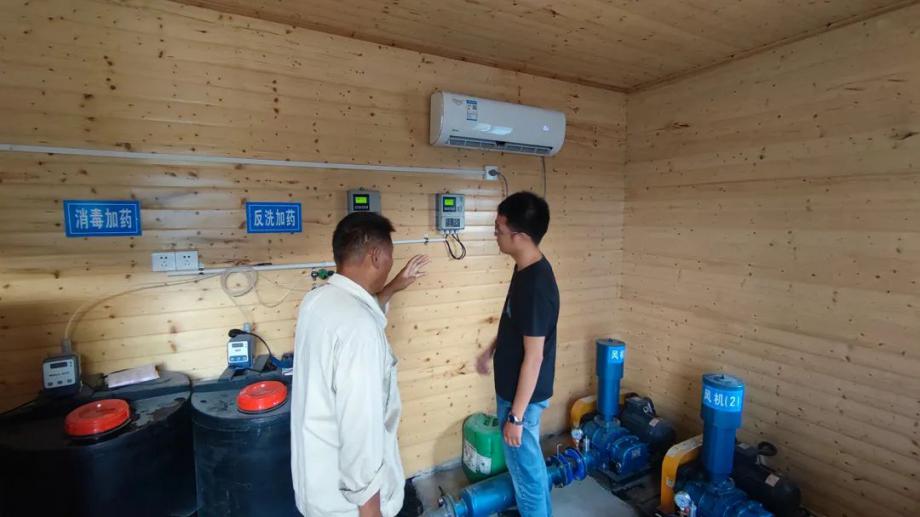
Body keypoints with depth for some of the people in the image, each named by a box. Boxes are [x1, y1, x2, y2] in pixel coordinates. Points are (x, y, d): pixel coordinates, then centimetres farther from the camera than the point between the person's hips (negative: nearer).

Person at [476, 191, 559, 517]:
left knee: (525, 466, 13)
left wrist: (516, 415, -18)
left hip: (523, 396, -9)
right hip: (514, 388, 10)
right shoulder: (526, 269, -1)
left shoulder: (536, 285, -30)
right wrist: (491, 350, 23)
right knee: (526, 462, 28)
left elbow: (534, 357, -26)